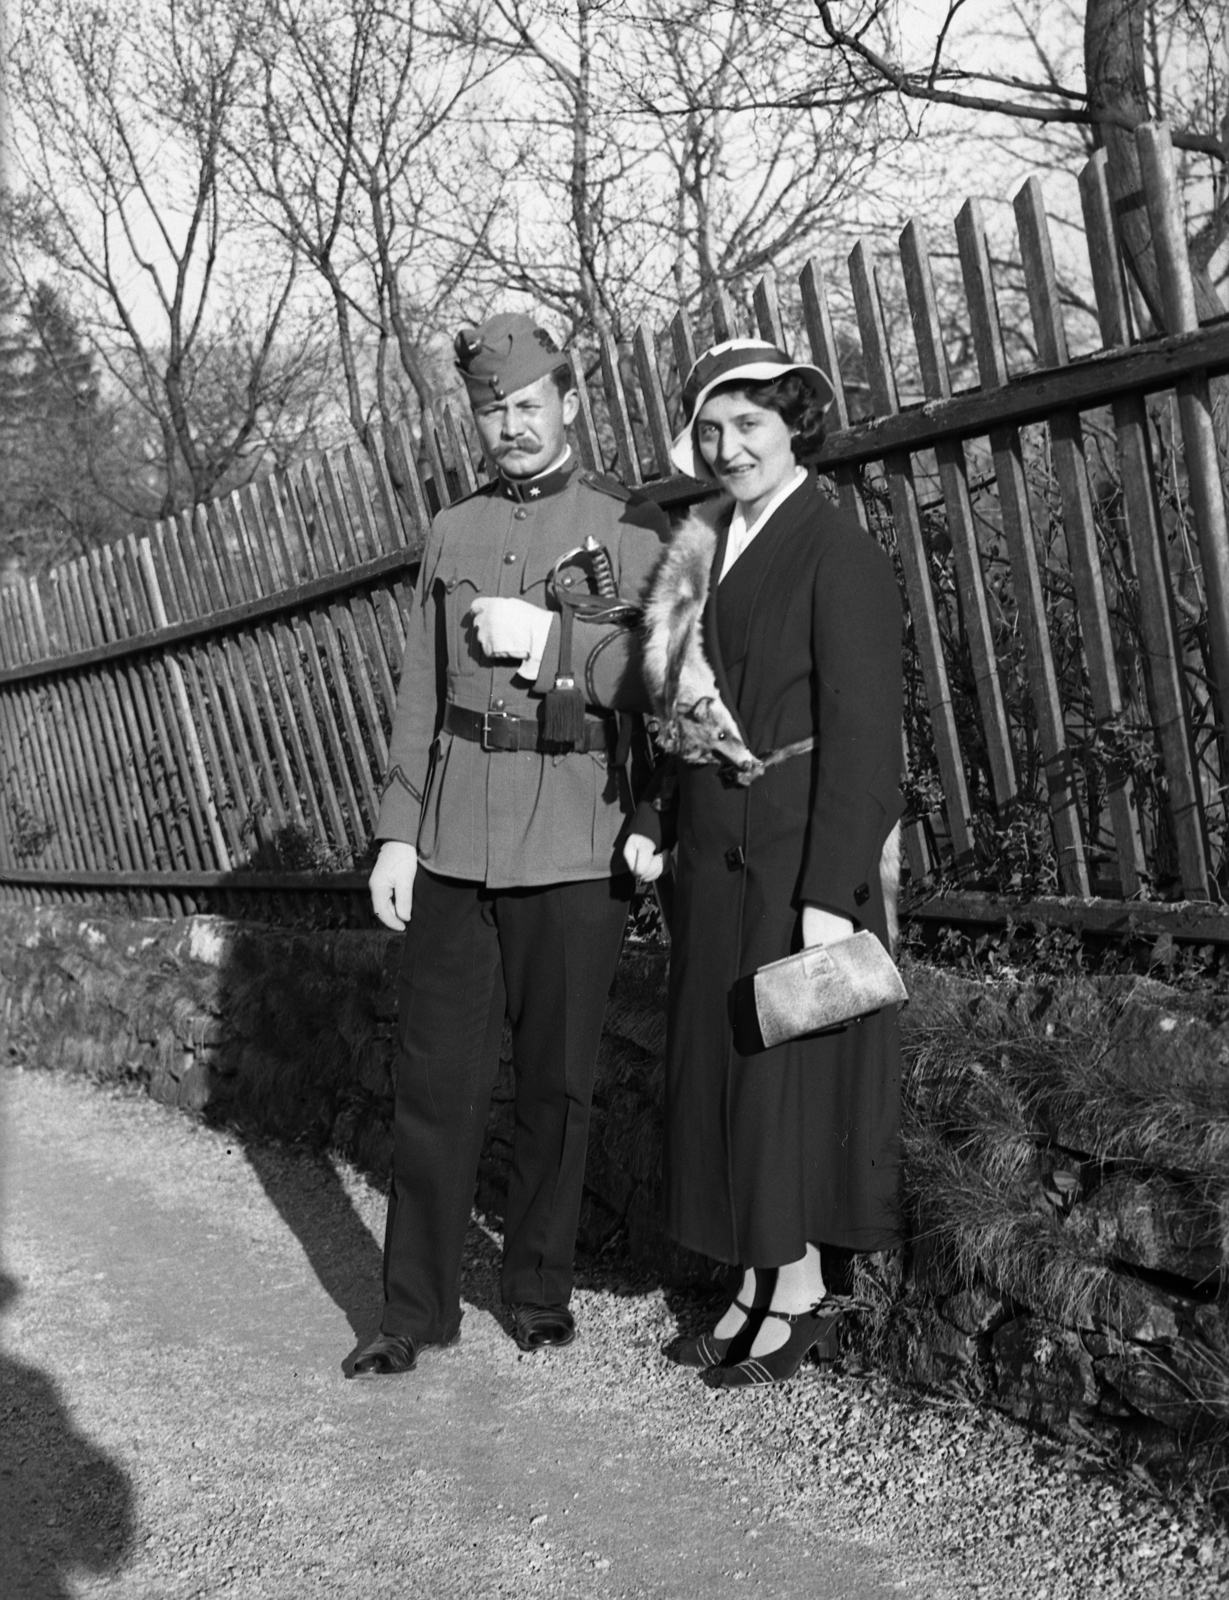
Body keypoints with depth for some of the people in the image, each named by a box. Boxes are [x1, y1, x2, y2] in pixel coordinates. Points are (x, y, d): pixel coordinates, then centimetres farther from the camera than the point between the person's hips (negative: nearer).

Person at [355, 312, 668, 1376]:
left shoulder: (633, 528, 3)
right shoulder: (453, 534, 15)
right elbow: (420, 696, 13)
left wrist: (551, 640, -13)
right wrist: (396, 830, 7)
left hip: (575, 839, -3)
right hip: (454, 836, 3)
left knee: (557, 1081, 5)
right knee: (437, 1076, 4)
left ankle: (541, 1288, 22)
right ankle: (418, 1307, 13)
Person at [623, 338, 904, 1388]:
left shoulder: (837, 553, -12)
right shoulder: (709, 552, 11)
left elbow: (862, 730, -17)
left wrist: (831, 892, -20)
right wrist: (655, 823, 4)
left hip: (798, 855, -8)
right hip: (713, 851, 8)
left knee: (796, 1060, 2)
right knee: (723, 1057, 12)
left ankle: (806, 1287, 17)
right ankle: (758, 1281, 24)